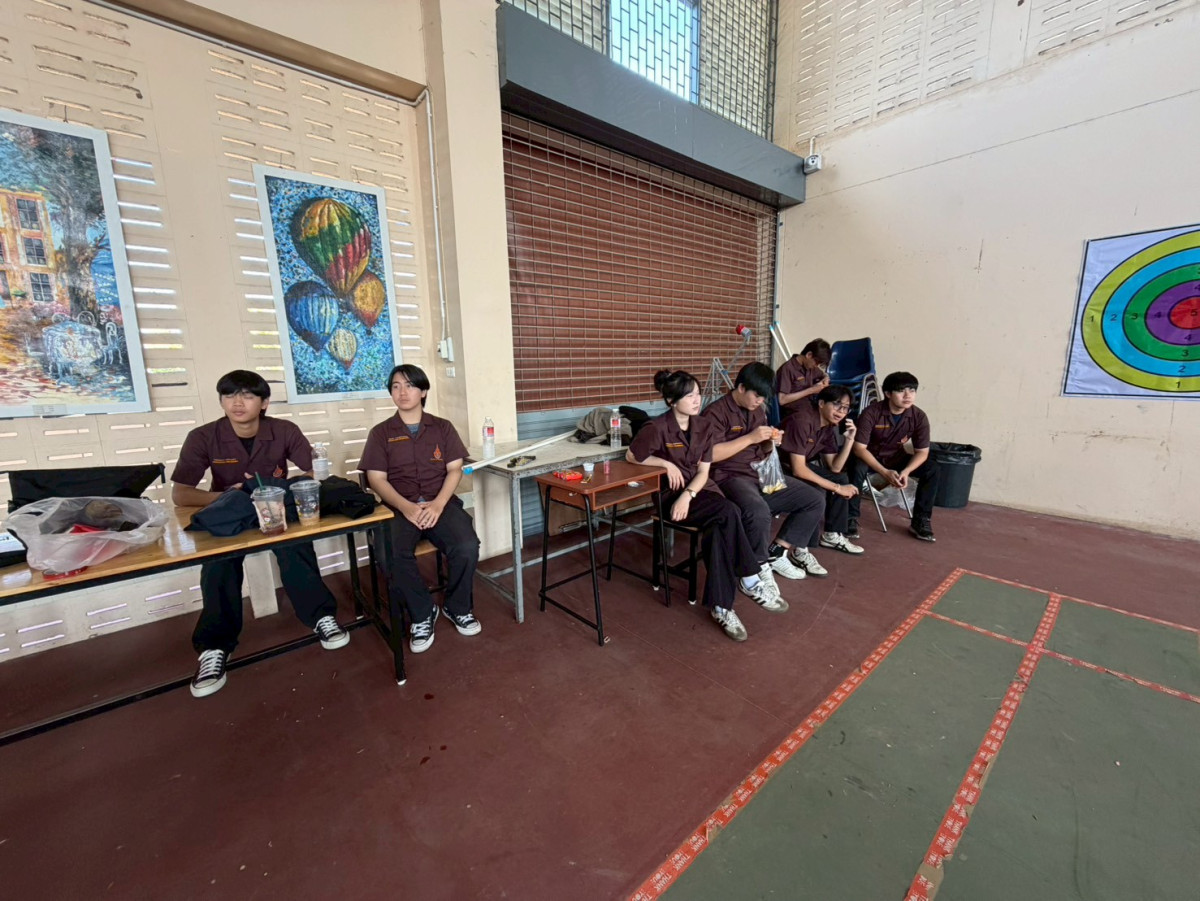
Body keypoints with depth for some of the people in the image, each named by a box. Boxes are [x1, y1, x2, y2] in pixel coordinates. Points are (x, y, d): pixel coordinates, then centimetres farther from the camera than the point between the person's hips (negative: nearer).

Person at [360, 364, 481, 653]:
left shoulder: (442, 427, 12)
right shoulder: (380, 433, 10)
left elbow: (455, 470, 4)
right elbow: (376, 479, 1)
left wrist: (437, 504, -14)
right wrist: (407, 507, -17)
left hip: (440, 502, 0)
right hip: (399, 507, 0)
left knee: (467, 547, -27)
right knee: (392, 556, -31)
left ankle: (458, 607, 3)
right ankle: (422, 614, -3)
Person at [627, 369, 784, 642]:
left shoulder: (705, 427, 4)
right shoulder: (657, 428, -12)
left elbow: (703, 471, 1)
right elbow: (631, 456, 0)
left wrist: (688, 495, -18)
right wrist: (665, 463, -12)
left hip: (700, 489, 5)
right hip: (671, 494, -5)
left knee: (720, 528, -30)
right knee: (729, 512, -30)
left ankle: (720, 606, -21)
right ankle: (751, 581, -15)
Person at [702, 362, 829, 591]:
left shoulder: (758, 410, 15)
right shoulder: (716, 412, -11)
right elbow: (711, 454, -23)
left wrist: (771, 442, -1)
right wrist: (750, 437, -21)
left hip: (762, 474, 9)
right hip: (732, 477, -8)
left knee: (815, 499, 3)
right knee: (758, 512, -37)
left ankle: (776, 553, 5)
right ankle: (758, 569, -11)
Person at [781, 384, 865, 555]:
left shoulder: (829, 427, 1)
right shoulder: (802, 422, -26)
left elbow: (835, 468, 1)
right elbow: (798, 470, -29)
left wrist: (849, 439, -11)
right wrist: (836, 488, -22)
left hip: (799, 466, 9)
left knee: (842, 478, 4)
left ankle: (832, 535, 10)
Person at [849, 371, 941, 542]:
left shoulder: (919, 417, -13)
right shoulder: (871, 413, -25)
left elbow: (922, 452, -8)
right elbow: (859, 448, -25)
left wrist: (906, 471, -28)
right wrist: (885, 472, -33)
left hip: (896, 458, 4)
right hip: (869, 457, -4)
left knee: (933, 470, -16)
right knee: (857, 469, -36)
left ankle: (921, 520, -2)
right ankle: (851, 518, -20)